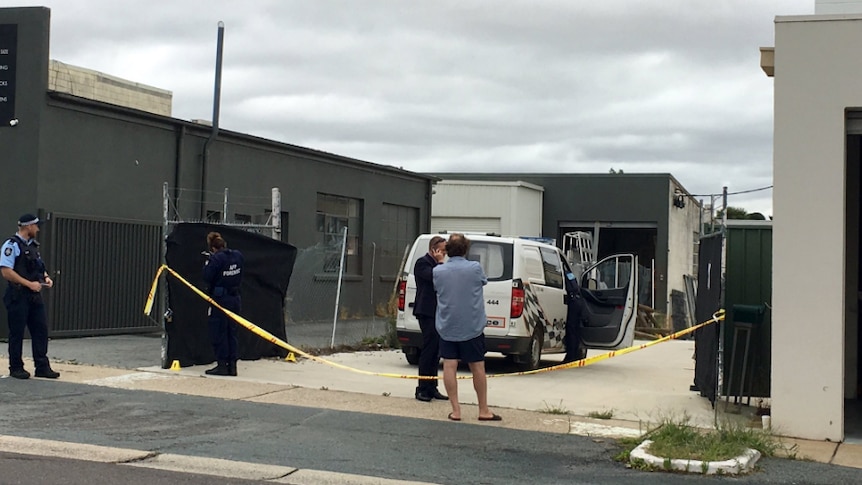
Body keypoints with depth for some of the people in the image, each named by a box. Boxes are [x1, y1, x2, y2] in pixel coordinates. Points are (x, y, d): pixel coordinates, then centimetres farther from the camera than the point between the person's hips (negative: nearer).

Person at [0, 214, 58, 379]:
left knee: (41, 330, 5)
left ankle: (42, 367, 10)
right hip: (18, 296, -8)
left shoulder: (33, 245, 16)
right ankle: (16, 368, 11)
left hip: (35, 295, 8)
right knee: (17, 333, 1)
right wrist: (29, 284, -18)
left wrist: (46, 277, 5)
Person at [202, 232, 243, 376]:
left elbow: (207, 277, -14)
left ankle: (222, 365, 4)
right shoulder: (238, 255, 3)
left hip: (220, 298, -7)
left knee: (218, 333, 3)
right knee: (231, 332, 13)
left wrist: (208, 263, 0)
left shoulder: (216, 258, -16)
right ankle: (232, 365, 16)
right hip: (235, 298, 7)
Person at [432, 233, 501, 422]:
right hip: (471, 327, -1)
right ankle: (483, 410, 15)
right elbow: (484, 281, 8)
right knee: (477, 367, 8)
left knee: (449, 367, 4)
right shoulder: (475, 268, -11)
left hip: (446, 327, 2)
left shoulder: (438, 271, -5)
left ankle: (455, 410, 4)